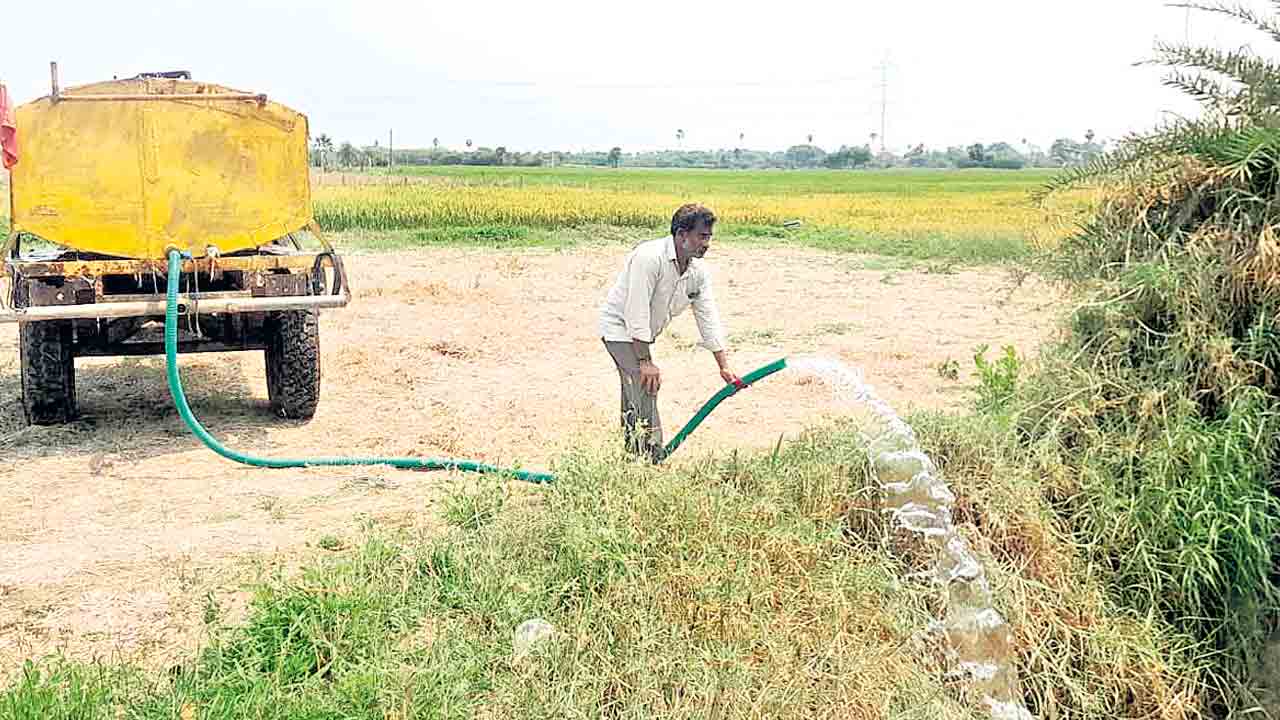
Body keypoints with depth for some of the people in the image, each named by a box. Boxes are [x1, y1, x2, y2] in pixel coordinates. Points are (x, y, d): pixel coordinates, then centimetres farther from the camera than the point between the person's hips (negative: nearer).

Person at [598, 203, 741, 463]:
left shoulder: (699, 271, -4)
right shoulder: (649, 258, -29)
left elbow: (709, 319, -2)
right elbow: (637, 312, -29)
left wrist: (724, 367, -7)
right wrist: (645, 362, -27)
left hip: (642, 334, 9)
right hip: (620, 327, -8)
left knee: (633, 404, 15)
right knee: (646, 390, -18)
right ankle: (652, 463, -15)